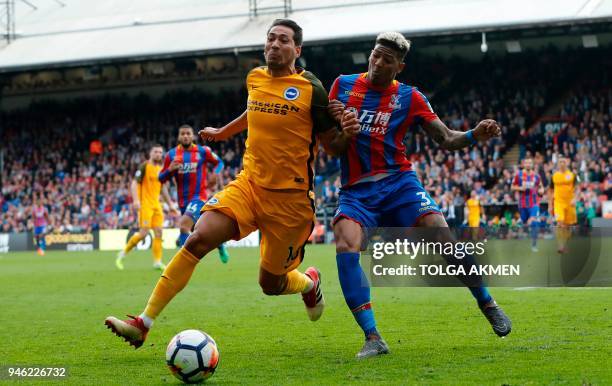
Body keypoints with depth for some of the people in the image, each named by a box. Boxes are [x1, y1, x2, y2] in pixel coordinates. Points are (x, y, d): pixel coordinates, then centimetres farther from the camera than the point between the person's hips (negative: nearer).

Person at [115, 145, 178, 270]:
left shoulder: (161, 168, 14)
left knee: (158, 232, -1)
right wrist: (136, 200, -24)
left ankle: (157, 262, 1)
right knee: (144, 232, -11)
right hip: (145, 204, -7)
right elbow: (134, 183, -12)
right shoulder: (144, 166, -6)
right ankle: (123, 253, 5)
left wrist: (170, 204, 21)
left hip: (156, 204, 7)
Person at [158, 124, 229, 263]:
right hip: (183, 200, 4)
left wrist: (216, 173, -8)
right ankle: (220, 244, 46)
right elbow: (161, 179, 5)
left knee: (184, 224, -27)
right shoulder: (171, 155, 2)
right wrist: (169, 170, -15)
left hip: (199, 197, -4)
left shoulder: (203, 151, -3)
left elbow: (219, 162, 13)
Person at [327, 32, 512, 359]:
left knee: (443, 237, -16)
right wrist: (341, 128, -9)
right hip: (356, 192, 1)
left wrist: (475, 135, -18)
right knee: (346, 246, -27)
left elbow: (446, 139, 2)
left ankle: (488, 305, 10)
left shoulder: (409, 98, 4)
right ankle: (373, 338, -24)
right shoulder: (343, 85, 8)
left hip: (397, 183, 0)